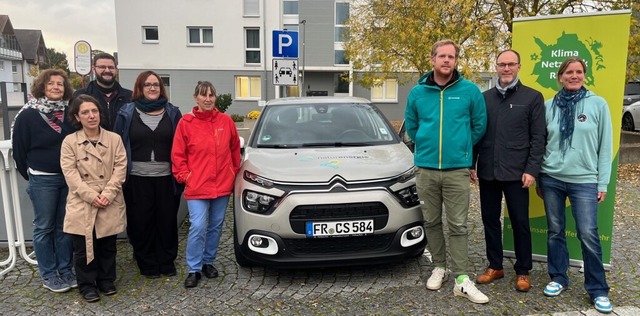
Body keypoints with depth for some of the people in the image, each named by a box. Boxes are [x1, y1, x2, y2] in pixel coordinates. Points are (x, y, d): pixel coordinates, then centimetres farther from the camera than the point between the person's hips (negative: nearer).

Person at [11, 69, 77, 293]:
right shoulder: (28, 115, -6)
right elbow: (19, 148, -1)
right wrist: (29, 176, 5)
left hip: (69, 177, 3)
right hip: (43, 180, -3)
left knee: (65, 226, 11)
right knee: (44, 227, 6)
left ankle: (66, 270, 22)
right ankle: (48, 275, 17)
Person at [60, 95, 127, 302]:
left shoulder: (114, 139, 3)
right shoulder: (69, 141, 1)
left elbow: (120, 168, -3)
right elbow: (70, 173, -6)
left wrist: (108, 194, -15)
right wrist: (91, 195, -16)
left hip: (110, 203, 1)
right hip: (82, 204, -1)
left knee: (108, 245, 11)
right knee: (83, 247, 5)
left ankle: (106, 281, 28)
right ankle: (87, 285, 21)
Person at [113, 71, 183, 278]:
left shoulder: (172, 113, 6)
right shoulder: (127, 113, 4)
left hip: (166, 178, 1)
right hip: (137, 178, 0)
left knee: (167, 221, 8)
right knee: (141, 223, 6)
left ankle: (167, 263, 22)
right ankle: (147, 265, 20)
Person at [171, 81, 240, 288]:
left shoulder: (226, 121, 3)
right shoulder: (186, 123, -3)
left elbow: (235, 149, 12)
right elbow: (178, 155, 1)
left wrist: (233, 172, 10)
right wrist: (184, 176, -6)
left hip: (223, 185, 3)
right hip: (196, 186, -3)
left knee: (215, 226, 13)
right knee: (198, 227, -8)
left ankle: (208, 262, 31)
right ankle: (194, 269, 9)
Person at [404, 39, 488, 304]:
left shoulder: (470, 90, -1)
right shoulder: (417, 92, 4)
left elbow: (479, 125, 7)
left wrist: (461, 146, 12)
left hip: (457, 170, -2)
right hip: (425, 169, 2)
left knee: (458, 225, 0)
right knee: (432, 222, 11)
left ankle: (462, 280, 7)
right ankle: (439, 267, 27)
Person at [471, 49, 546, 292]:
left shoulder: (532, 97, 0)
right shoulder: (484, 97, 9)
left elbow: (538, 138, -3)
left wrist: (531, 170, -10)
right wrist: (471, 164, 7)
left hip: (516, 173, -3)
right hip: (487, 172, 4)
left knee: (520, 222, 5)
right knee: (490, 220, 11)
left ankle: (523, 271, 21)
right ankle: (494, 266, 26)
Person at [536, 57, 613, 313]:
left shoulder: (598, 104, 1)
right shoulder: (549, 106, 5)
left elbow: (605, 147, 1)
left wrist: (603, 183, -1)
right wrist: (538, 177, 9)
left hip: (584, 180, -2)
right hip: (551, 179, 2)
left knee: (588, 235, -3)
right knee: (555, 231, 9)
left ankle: (598, 289, 12)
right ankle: (558, 278, 25)